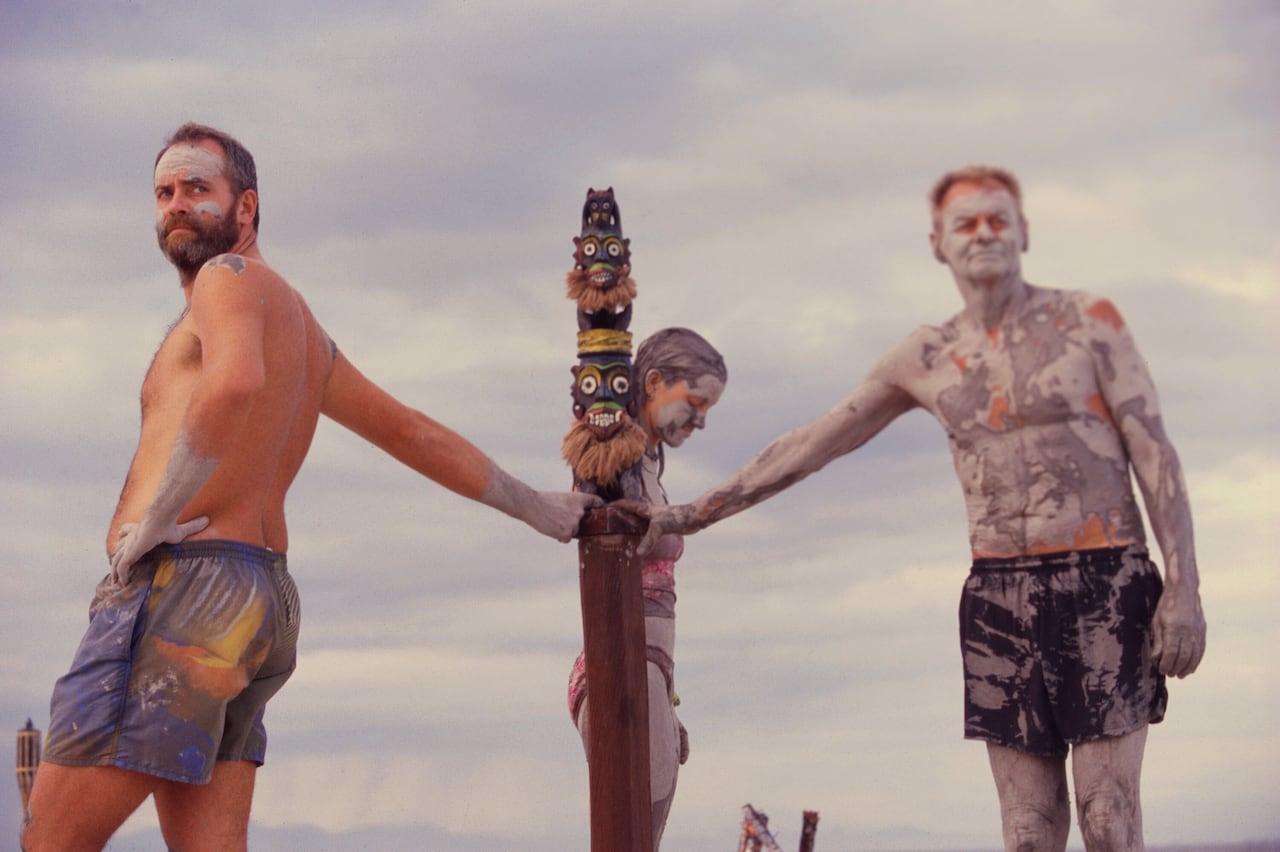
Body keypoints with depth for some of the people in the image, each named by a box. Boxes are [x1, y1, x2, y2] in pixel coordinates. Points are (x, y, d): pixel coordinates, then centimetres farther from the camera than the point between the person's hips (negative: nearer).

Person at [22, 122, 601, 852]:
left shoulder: (231, 279, -4)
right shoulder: (301, 327, 24)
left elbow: (234, 382, -27)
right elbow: (418, 435, 33)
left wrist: (149, 524, -21)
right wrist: (538, 507, 43)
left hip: (183, 581, -9)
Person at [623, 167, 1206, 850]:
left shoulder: (1088, 321, 1)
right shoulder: (925, 362, 10)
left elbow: (1154, 453, -2)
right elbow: (806, 447, 16)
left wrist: (1184, 588, -11)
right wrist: (690, 516, 15)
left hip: (1106, 587, -3)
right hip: (1000, 600, 3)